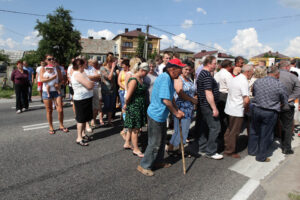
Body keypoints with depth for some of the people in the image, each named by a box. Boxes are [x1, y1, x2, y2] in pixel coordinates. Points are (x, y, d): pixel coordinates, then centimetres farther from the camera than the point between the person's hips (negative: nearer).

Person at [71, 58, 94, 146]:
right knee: (81, 119, -2)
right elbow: (89, 86, -24)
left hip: (86, 98, 10)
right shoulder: (78, 74, -20)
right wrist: (92, 83, -4)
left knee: (85, 118, 19)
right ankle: (79, 138, 8)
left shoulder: (80, 73, 13)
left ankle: (83, 133, 33)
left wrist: (90, 83, -7)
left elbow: (89, 84, 14)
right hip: (81, 100, -10)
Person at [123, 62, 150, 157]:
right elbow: (128, 97, -22)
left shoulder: (140, 79, 10)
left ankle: (127, 144, 35)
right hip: (134, 107, -9)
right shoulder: (133, 80, -20)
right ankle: (136, 149, 15)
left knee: (132, 127, 19)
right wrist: (126, 105, -5)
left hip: (140, 107, 9)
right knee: (135, 129, 2)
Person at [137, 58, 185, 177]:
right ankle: (143, 166, 17)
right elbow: (166, 100, -26)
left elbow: (171, 98, 16)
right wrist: (176, 113, -13)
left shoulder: (169, 78, 10)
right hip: (156, 115, -10)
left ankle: (158, 161, 38)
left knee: (162, 140, 21)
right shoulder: (165, 78, -22)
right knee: (154, 143, 1)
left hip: (161, 115, 10)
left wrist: (177, 111, 6)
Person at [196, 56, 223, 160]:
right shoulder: (207, 75, -18)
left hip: (203, 105, 11)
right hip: (208, 106, -10)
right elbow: (208, 93, -23)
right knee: (215, 127, -3)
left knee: (205, 127, 15)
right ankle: (210, 151, 4)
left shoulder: (202, 73, 15)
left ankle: (202, 148, 24)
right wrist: (214, 108, -20)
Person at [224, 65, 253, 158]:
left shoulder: (234, 79, 9)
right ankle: (230, 151, 17)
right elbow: (246, 100, -26)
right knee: (234, 132, 4)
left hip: (229, 109, 9)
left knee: (229, 129, 19)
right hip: (237, 111, -9)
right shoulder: (244, 82, -18)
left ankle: (227, 148, 32)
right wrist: (246, 108, -6)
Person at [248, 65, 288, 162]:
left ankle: (252, 150, 35)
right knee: (265, 135, 10)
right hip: (270, 113, -3)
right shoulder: (279, 85, -11)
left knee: (254, 131, 20)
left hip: (256, 109, 3)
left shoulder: (257, 81, -2)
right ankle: (261, 156, 23)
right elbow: (284, 102, 0)